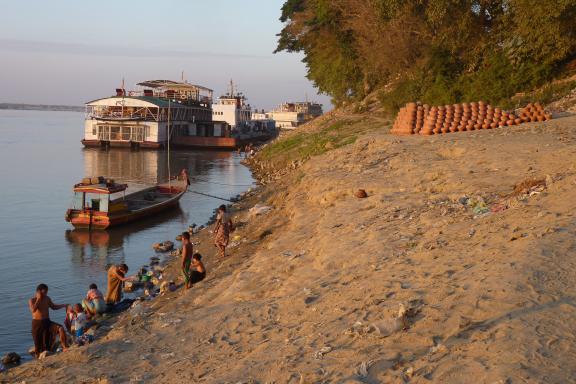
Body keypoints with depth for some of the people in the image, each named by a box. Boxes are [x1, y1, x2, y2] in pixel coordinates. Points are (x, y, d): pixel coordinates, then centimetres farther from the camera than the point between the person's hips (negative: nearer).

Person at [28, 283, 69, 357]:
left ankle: (64, 347, -19)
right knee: (38, 343, 1)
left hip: (47, 322, 4)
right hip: (37, 323, -3)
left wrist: (64, 305, 11)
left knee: (60, 328, -19)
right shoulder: (32, 300, -5)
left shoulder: (47, 299, 8)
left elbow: (53, 307, 23)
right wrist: (38, 299, -18)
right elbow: (33, 310, -24)